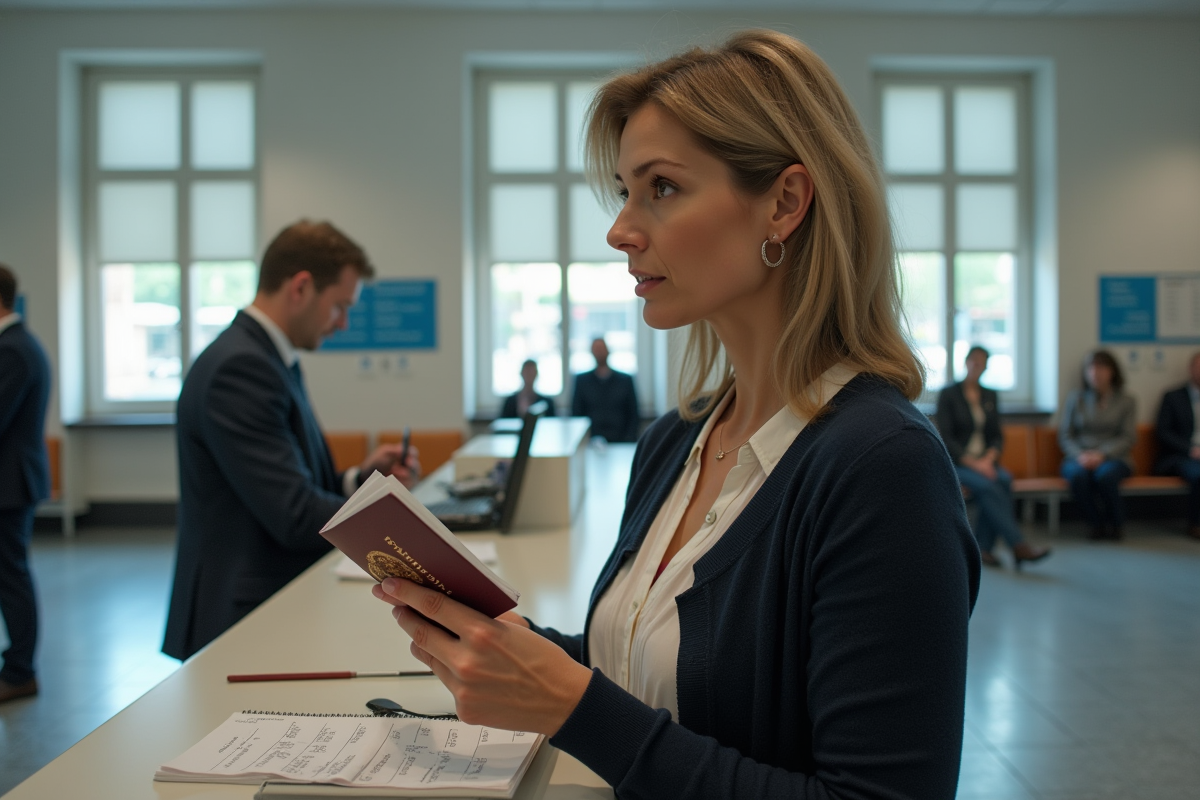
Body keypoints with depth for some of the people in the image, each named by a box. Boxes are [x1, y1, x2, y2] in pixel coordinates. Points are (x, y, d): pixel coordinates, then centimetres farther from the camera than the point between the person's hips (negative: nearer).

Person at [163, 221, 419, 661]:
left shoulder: (263, 357, 13)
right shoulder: (239, 368, -18)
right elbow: (296, 518, -22)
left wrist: (359, 477, 3)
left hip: (279, 603, 9)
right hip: (244, 620, -9)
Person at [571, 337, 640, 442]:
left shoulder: (625, 380, 9)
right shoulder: (582, 381, 10)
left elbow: (633, 416, 9)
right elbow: (576, 414, 9)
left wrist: (629, 442, -2)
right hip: (590, 442, 0)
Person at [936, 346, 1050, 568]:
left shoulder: (990, 396, 15)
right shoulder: (948, 394, -1)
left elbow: (997, 436, 11)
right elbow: (945, 438, -9)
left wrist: (988, 459, -11)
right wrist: (972, 463, -21)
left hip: (984, 461, 4)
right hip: (956, 463, -4)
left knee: (1004, 479, -30)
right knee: (987, 485, -34)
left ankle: (983, 547, -27)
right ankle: (1017, 545, -37)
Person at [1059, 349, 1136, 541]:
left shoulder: (1126, 402, 8)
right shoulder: (1075, 398, 9)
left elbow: (1128, 438, -1)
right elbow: (1065, 435, 5)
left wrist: (1102, 454, -18)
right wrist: (1080, 455, -15)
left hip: (1113, 458, -1)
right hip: (1079, 458, 1)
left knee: (1105, 474, -37)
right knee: (1078, 474, -36)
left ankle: (1116, 525, -12)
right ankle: (1097, 525, -16)